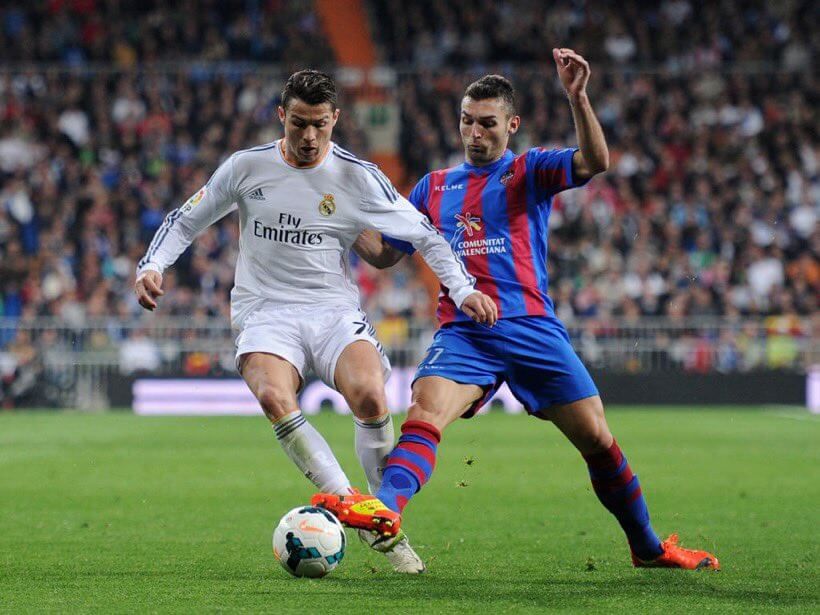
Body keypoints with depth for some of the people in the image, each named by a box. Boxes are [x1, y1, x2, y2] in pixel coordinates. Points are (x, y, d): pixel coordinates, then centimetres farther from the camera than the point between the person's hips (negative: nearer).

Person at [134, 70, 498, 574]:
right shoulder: (247, 167, 3)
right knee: (274, 397, -34)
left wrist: (463, 290, -4)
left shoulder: (357, 177, 1)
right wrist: (152, 266, -3)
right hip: (266, 311, 0)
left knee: (369, 395, -31)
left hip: (334, 310, 0)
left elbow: (425, 235, 8)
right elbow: (185, 222, 14)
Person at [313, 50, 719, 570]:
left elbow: (596, 162, -13)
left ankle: (648, 546, 16)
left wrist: (577, 97, -26)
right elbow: (383, 253, 20)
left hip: (532, 327, -1)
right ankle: (385, 508, -50)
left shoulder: (529, 171, 7)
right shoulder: (435, 187, 17)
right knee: (424, 414, -27)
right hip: (463, 332, 1)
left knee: (597, 438, -1)